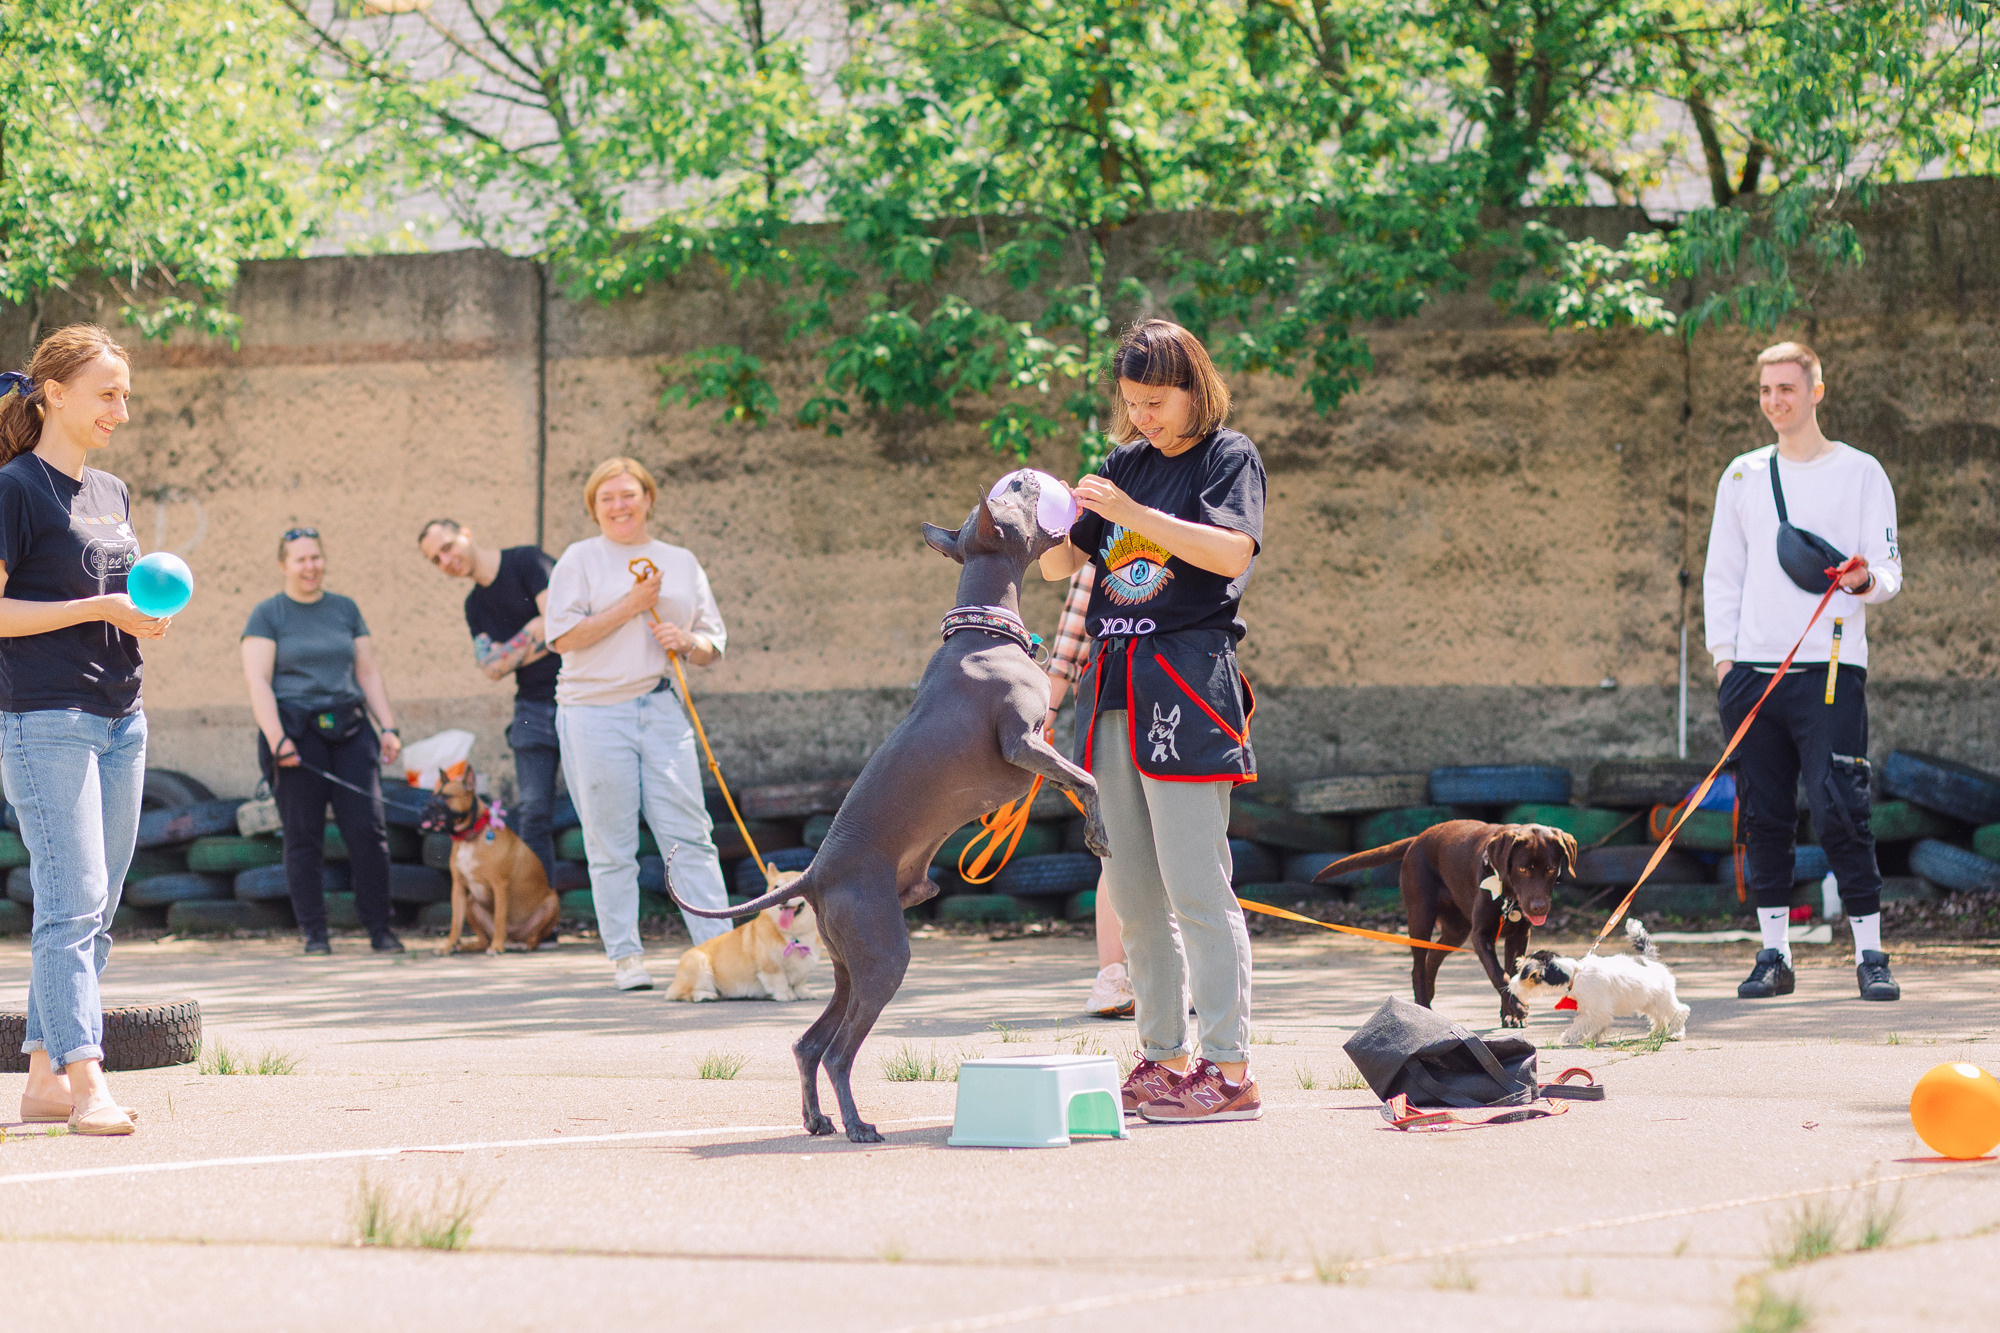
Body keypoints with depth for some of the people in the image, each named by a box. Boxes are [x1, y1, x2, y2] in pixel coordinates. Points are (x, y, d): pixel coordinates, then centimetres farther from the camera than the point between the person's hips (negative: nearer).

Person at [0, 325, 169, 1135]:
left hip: (119, 718, 8)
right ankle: (87, 1088, -19)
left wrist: (150, 612, 6)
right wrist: (101, 609, -16)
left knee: (95, 912, 7)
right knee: (72, 902, -14)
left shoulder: (112, 495, 17)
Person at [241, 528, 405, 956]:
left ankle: (379, 928, 0)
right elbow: (258, 683, -5)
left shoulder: (345, 609, 16)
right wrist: (277, 740, -16)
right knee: (303, 837, -3)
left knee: (368, 828, -7)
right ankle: (314, 933, 3)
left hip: (349, 729, 3)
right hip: (295, 731, -3)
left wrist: (387, 727, 5)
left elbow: (369, 674, 17)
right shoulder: (267, 615, 3)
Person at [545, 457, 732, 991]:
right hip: (595, 712, -3)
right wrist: (631, 606, -11)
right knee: (611, 846, -1)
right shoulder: (581, 559, 5)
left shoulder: (681, 562, 17)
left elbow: (713, 647, 20)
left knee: (689, 835, -4)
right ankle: (625, 956, 5)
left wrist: (688, 642, -3)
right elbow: (563, 636, -6)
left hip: (662, 711, 3)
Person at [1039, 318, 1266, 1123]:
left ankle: (1229, 1071, -10)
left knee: (1195, 888, -11)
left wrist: (1133, 515, -22)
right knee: (1133, 895, 8)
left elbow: (1232, 550, -17)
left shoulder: (1229, 457, 0)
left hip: (1186, 683, -7)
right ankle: (1163, 1062, 15)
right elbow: (1063, 565, 16)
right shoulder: (1126, 463, 18)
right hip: (1113, 686, 7)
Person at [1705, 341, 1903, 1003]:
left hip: (1831, 668, -4)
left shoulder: (1861, 473, 5)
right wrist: (1723, 655, 6)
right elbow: (1722, 572, 17)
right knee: (1764, 816, 3)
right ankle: (1774, 955, 10)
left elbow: (1888, 570, 2)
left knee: (1841, 811, -11)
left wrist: (1868, 580, -21)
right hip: (1752, 669, 4)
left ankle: (1870, 954, -7)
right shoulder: (1742, 476, 15)